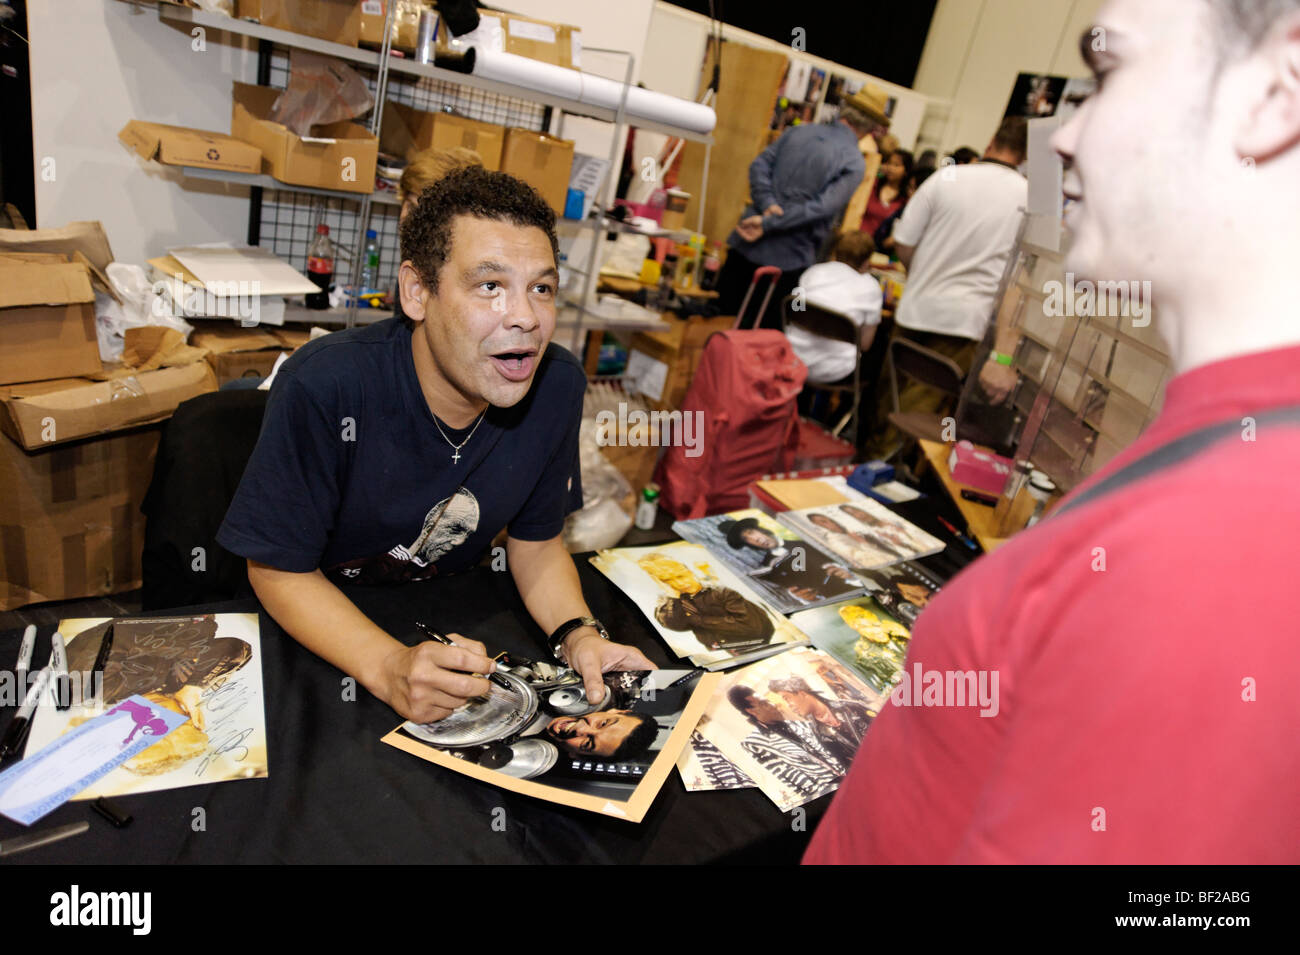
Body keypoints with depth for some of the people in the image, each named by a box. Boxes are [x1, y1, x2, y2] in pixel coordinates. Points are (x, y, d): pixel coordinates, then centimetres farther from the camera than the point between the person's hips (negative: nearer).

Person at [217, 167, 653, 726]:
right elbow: (278, 569, -17)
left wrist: (578, 634, -21)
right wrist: (390, 669, -33)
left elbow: (537, 541, -2)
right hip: (323, 632, -1)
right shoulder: (325, 390, -28)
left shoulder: (558, 386, -15)